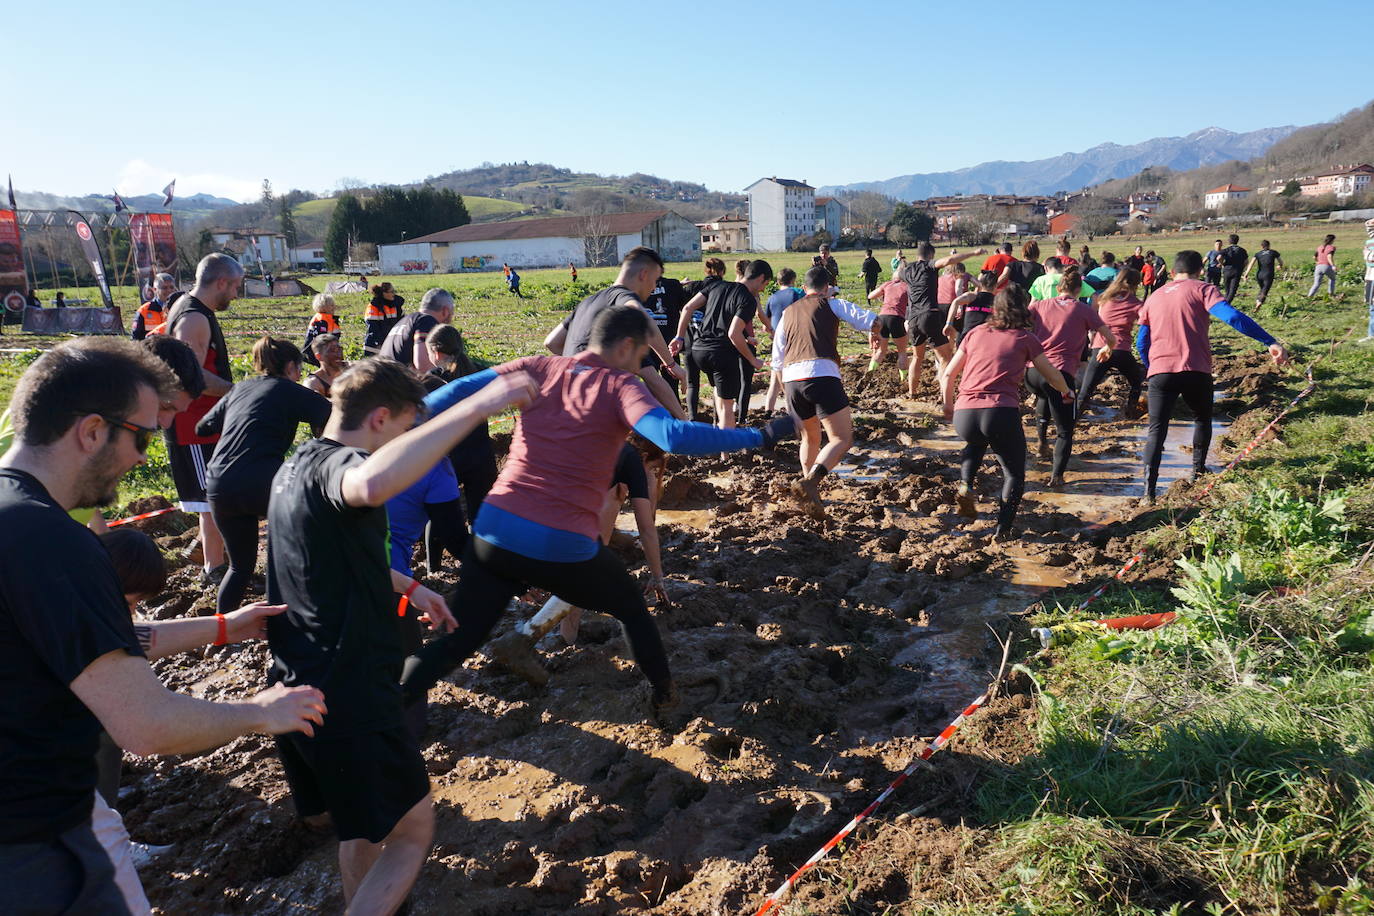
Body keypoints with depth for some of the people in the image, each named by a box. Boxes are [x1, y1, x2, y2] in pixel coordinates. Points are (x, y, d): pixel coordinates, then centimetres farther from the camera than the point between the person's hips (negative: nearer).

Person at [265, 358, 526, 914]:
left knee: (367, 824, 26)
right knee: (412, 830, 7)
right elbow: (373, 485, -48)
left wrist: (408, 587, 33)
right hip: (347, 694, -10)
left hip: (298, 684, 10)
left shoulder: (297, 466, 12)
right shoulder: (334, 466, -20)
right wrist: (477, 406, -47)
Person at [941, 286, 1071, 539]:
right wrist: (1066, 391, 42)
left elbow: (948, 376, 19)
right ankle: (1003, 526, -1)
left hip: (963, 415, 3)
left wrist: (948, 406, 36)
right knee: (1014, 473, 18)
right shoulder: (1025, 338, 12)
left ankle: (965, 484, 14)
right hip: (1001, 413, -3)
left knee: (975, 442, 38)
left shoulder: (976, 333, 19)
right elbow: (1053, 377, 19)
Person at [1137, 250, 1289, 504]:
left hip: (1160, 372, 2)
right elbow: (1232, 316, -12)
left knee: (1157, 431, 2)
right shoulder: (1202, 290, 4)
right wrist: (1271, 342, -16)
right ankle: (1198, 471, 28)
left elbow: (1142, 342, 19)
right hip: (1196, 372, -2)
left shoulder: (1153, 298, 17)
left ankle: (1149, 490, -11)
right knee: (1202, 420, 24)